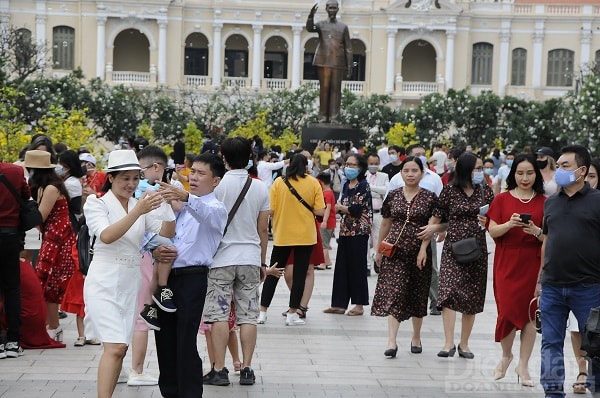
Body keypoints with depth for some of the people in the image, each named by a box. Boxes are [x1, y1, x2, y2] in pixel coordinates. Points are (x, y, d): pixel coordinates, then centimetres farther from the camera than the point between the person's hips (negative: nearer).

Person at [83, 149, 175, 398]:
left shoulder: (142, 205, 12)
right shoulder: (96, 203, -2)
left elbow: (167, 234, 0)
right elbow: (107, 236, -20)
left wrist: (167, 206, -17)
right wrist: (138, 211, -29)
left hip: (131, 283, 6)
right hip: (104, 282, -6)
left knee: (119, 349, 7)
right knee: (115, 347, -18)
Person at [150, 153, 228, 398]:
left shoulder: (216, 208, -2)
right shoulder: (182, 207, 20)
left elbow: (206, 214, -28)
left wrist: (185, 197, -48)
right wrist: (157, 251, -2)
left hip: (192, 278, -7)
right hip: (168, 276, 7)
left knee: (186, 343, -10)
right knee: (164, 339, 10)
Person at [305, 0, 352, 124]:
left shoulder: (343, 27, 9)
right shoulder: (321, 25, 9)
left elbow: (348, 48, 8)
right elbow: (309, 28, -13)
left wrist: (349, 66, 1)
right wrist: (311, 15, -31)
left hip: (338, 64, 0)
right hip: (323, 63, 0)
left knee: (336, 90, -3)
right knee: (324, 89, -1)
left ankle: (334, 118, -5)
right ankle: (322, 117, 1)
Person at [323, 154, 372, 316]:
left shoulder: (363, 185, -8)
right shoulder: (346, 185, 14)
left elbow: (357, 209, -16)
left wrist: (341, 207, -3)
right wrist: (341, 208, -7)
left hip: (359, 231, -7)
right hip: (345, 230, 7)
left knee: (357, 266, -2)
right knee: (341, 266, 6)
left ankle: (359, 304, 5)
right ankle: (339, 304, 11)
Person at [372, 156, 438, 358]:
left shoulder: (430, 198, 0)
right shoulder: (393, 196, 5)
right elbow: (386, 223, 12)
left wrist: (423, 248, -13)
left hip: (419, 252, 0)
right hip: (394, 250, 0)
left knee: (417, 296, 9)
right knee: (393, 293, -11)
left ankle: (416, 337, 27)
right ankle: (392, 341, -16)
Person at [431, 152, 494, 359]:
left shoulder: (486, 191, 8)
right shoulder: (449, 191, 0)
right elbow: (438, 219, 5)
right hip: (453, 247, -3)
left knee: (472, 298, 5)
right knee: (448, 292, -17)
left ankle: (464, 344, 16)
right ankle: (449, 343, -19)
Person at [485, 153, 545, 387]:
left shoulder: (544, 202, 5)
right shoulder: (502, 199, 5)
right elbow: (493, 231, -1)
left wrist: (536, 231, -17)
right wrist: (510, 224, -20)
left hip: (534, 263, 0)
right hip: (507, 263, 0)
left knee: (530, 311, 0)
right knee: (507, 309, -5)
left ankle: (523, 365, 10)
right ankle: (506, 355, 21)